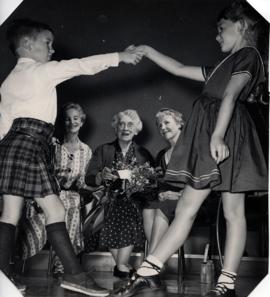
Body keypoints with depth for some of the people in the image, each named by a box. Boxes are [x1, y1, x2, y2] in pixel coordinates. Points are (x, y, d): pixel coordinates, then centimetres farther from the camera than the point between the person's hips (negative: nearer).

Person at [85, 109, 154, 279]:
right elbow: (89, 179, 2)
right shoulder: (103, 150, 12)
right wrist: (102, 176, -18)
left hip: (133, 201, 0)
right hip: (110, 200, 0)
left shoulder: (144, 154, 14)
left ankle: (121, 267, -17)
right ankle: (125, 267, -17)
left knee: (129, 218, -29)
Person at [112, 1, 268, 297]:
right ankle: (148, 272, 3)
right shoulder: (224, 65, 28)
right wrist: (148, 51, 29)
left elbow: (230, 95, -14)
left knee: (233, 211, -4)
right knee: (186, 207, 3)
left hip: (227, 135, -9)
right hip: (209, 137, 9)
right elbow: (180, 70, 31)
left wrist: (217, 135, -26)